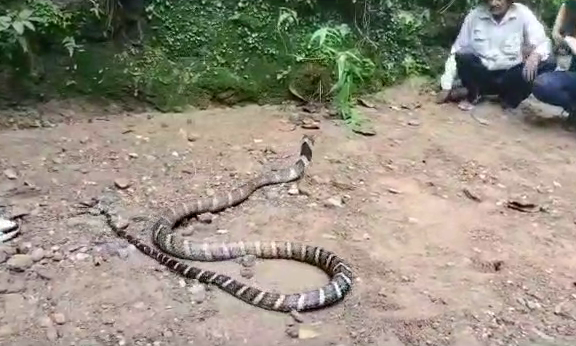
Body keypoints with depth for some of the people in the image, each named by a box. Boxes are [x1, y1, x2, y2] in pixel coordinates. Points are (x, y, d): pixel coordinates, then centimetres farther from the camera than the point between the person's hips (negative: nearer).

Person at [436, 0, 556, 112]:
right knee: (463, 58, -29)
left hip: (510, 77, 0)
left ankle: (510, 99, 2)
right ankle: (473, 96, 2)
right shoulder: (475, 15, -8)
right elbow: (456, 51, -4)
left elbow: (544, 43, -12)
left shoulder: (522, 13, -10)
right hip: (482, 76, 0)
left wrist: (535, 55, -37)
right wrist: (447, 86, -8)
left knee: (548, 64, -23)